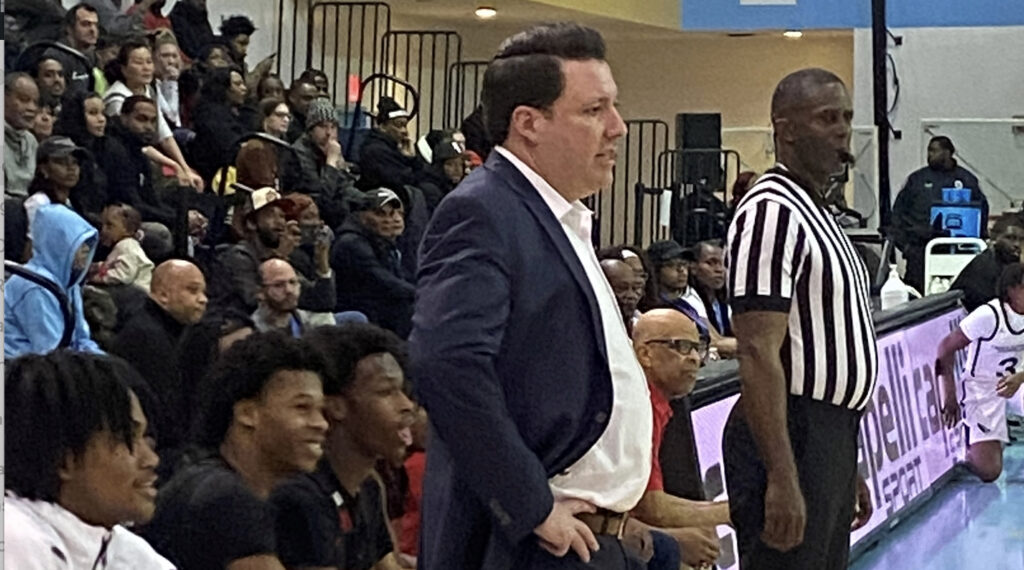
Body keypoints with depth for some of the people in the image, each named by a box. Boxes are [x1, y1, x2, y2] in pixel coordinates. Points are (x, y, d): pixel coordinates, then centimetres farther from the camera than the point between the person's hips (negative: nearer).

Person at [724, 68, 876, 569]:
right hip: (791, 435, -10)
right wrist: (782, 477, -27)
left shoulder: (815, 212, 18)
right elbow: (758, 355, -22)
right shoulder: (772, 211, -14)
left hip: (831, 435, 10)